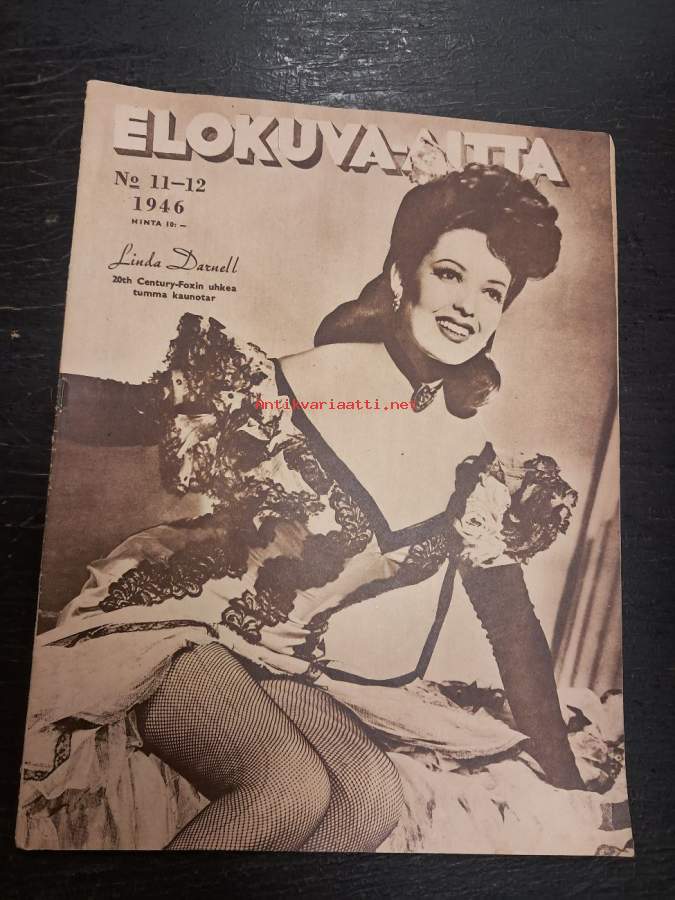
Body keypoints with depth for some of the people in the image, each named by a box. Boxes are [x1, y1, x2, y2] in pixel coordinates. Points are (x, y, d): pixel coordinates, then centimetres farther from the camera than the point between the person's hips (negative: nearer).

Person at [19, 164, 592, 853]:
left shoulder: (472, 455, -2)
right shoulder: (289, 384, -17)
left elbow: (512, 617, 5)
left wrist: (567, 783, 7)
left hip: (289, 668, 4)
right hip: (178, 631, -3)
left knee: (374, 793, -20)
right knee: (292, 788, -24)